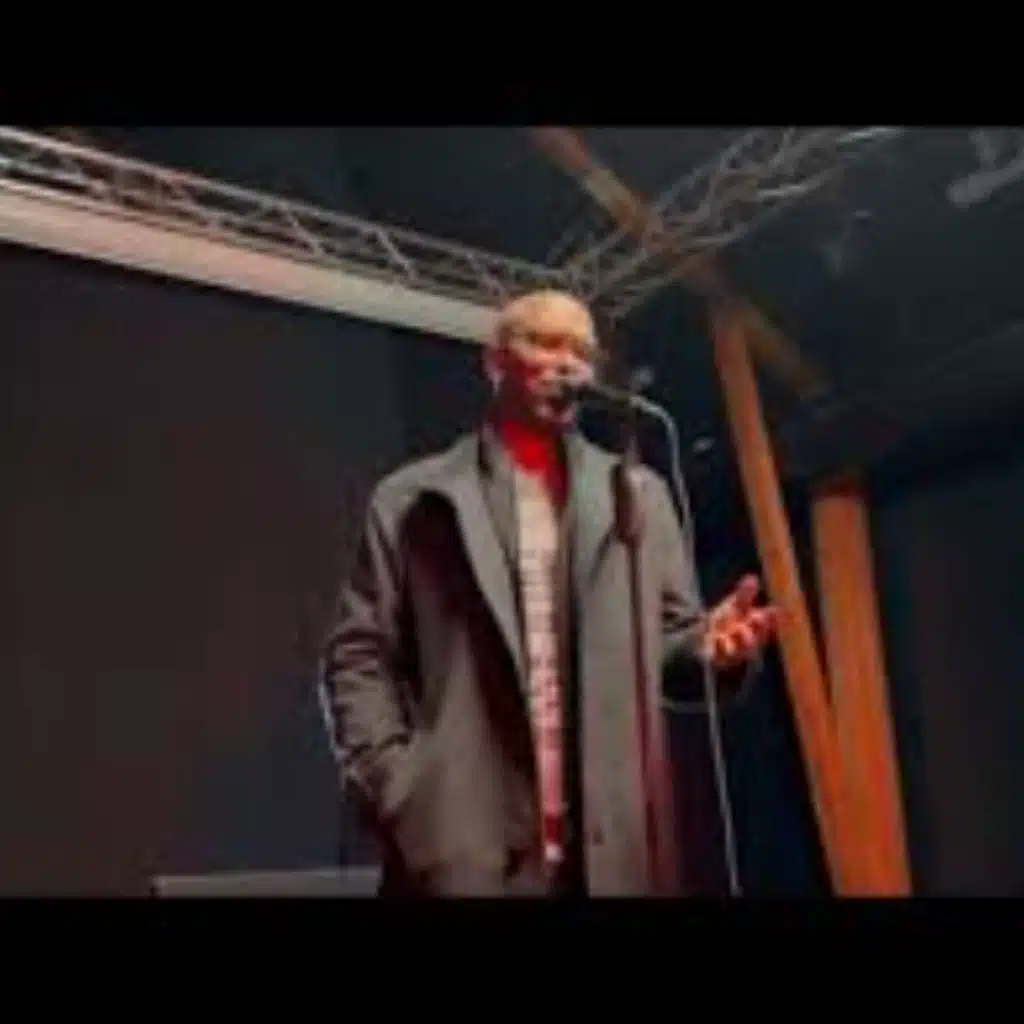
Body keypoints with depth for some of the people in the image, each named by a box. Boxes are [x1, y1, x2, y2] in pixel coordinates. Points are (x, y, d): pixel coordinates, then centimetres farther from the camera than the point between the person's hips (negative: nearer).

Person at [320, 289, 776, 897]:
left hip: (607, 847, 3)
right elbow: (359, 654, 5)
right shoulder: (412, 499, 8)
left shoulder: (641, 495, 15)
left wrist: (709, 645, -8)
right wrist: (394, 790, -7)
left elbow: (670, 640, 13)